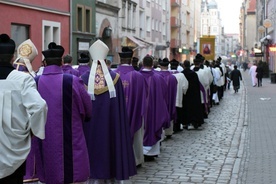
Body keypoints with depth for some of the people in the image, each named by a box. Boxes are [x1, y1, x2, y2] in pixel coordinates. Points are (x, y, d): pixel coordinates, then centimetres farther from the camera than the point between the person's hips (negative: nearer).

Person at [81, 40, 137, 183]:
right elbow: (121, 105, -3)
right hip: (110, 124, 0)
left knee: (93, 143, 7)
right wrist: (119, 122, 8)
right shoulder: (115, 77, -7)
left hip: (90, 123, 0)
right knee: (110, 145, 11)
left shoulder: (84, 78, -6)